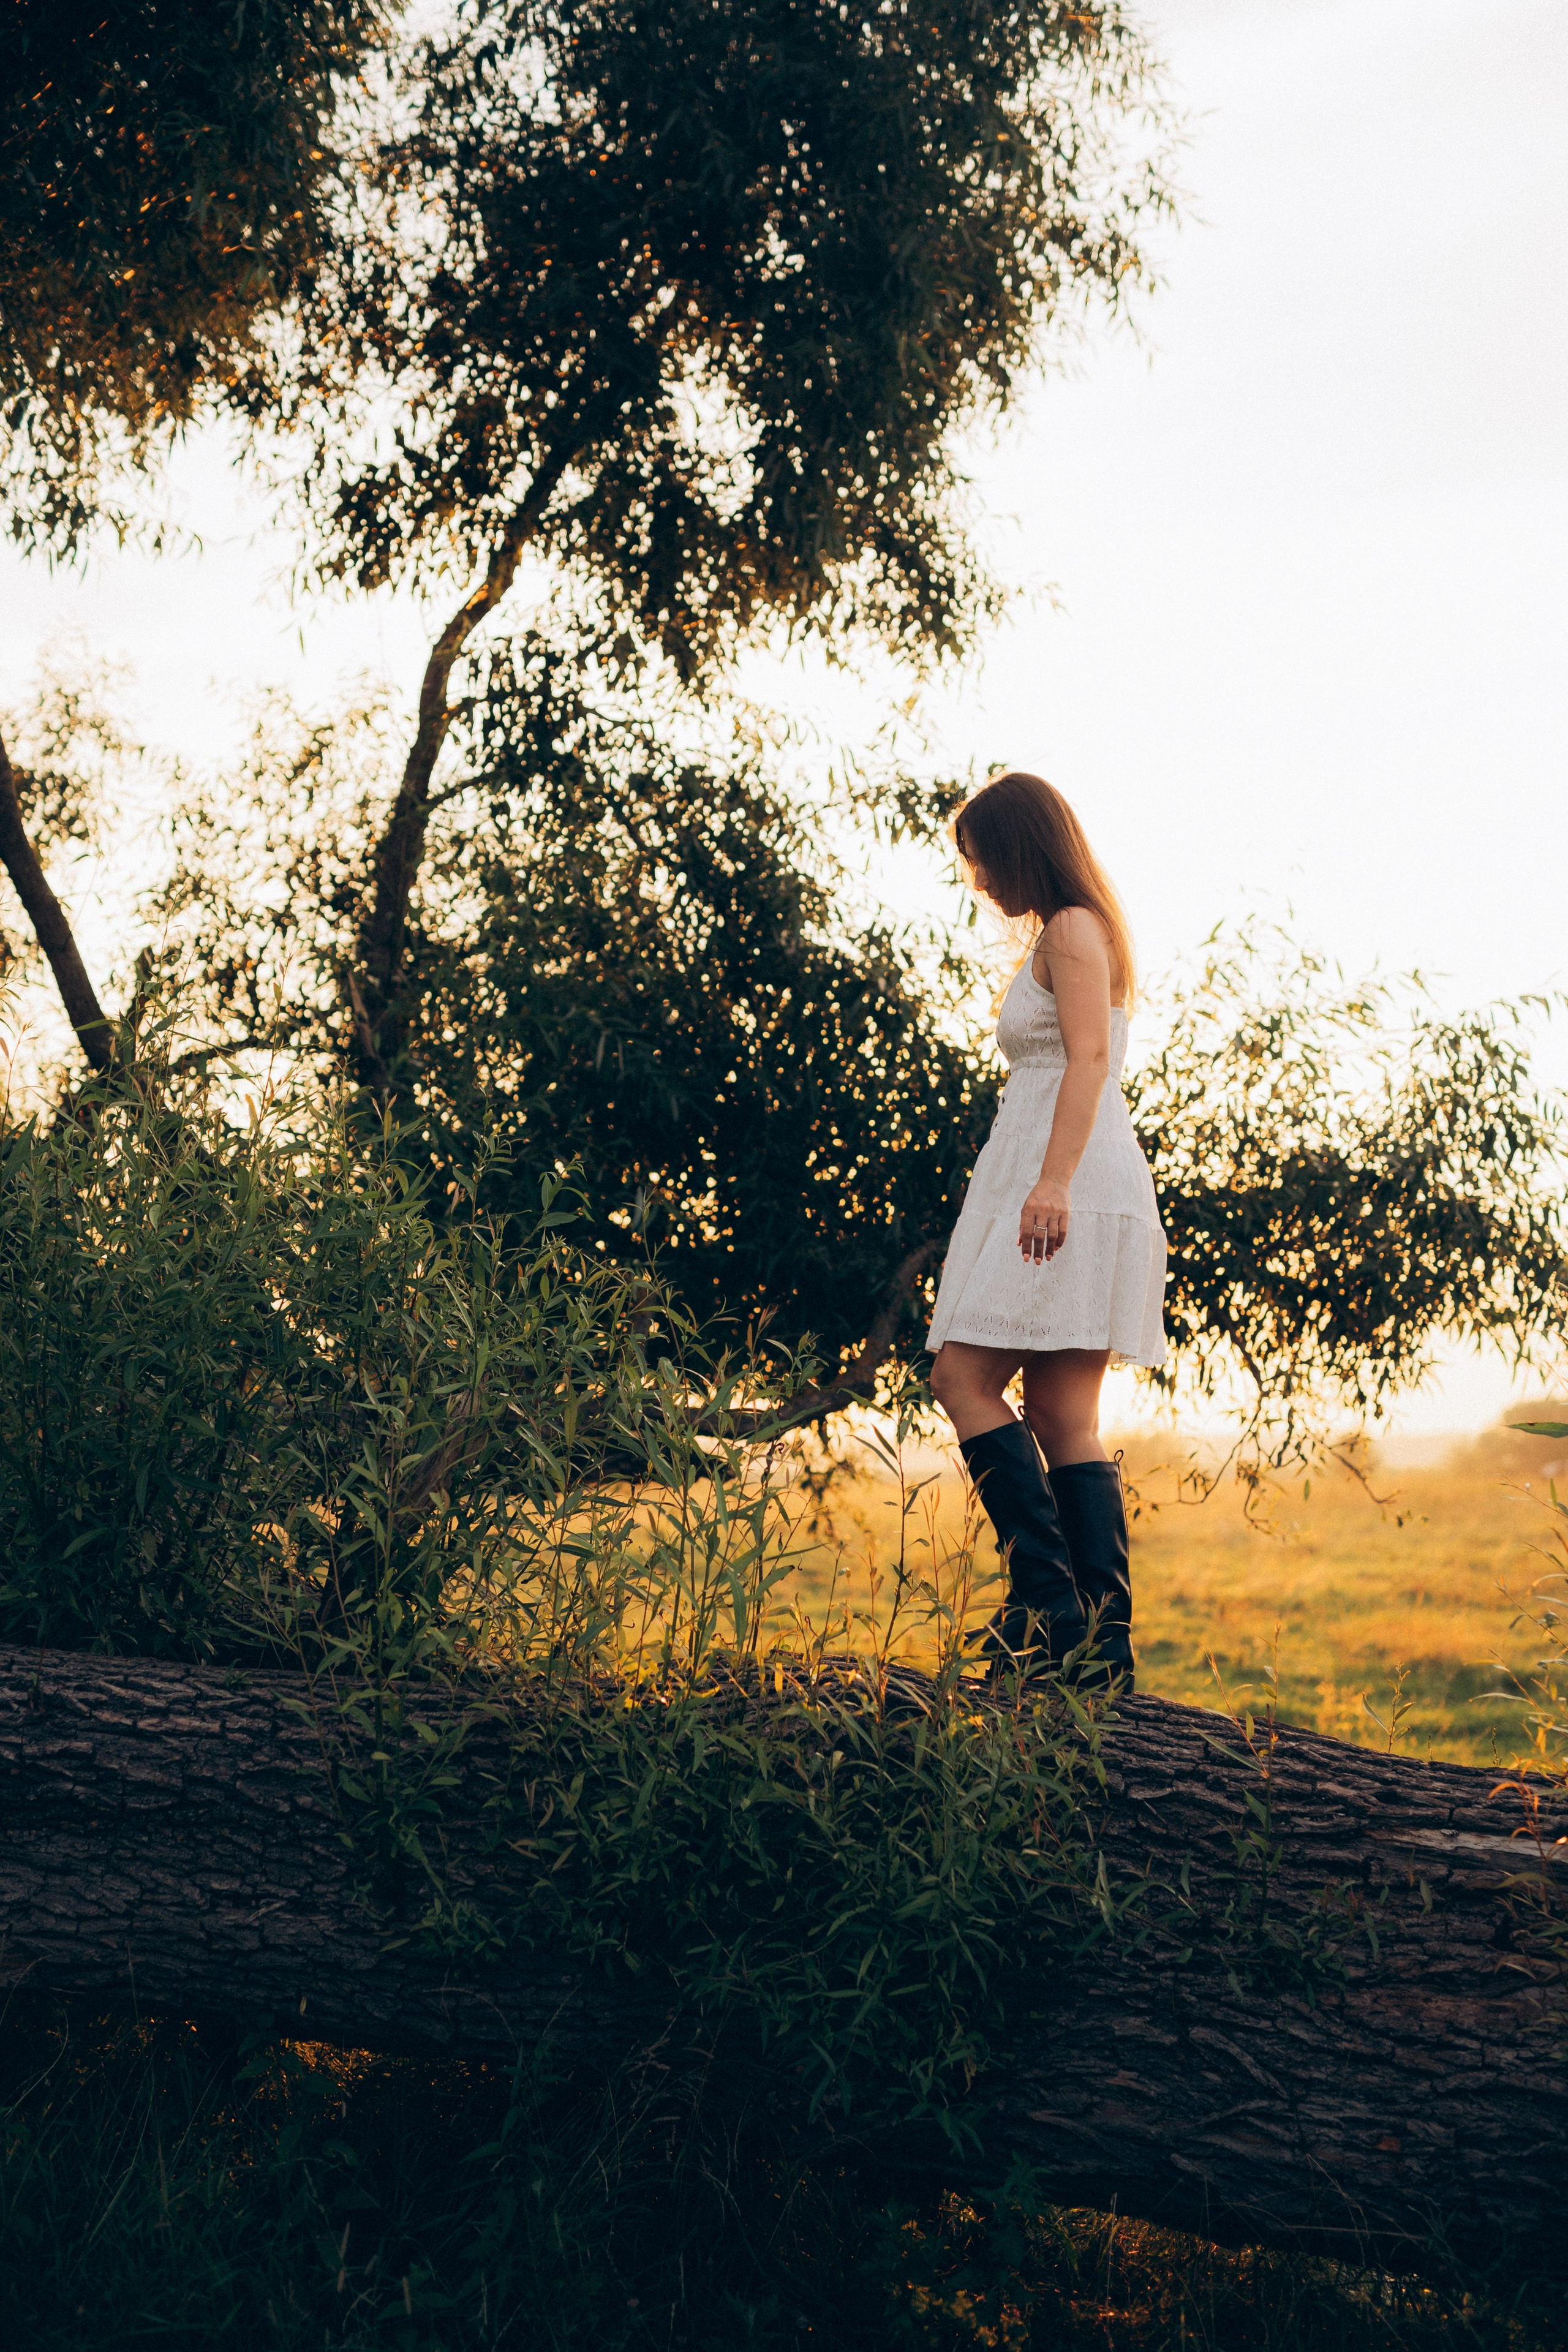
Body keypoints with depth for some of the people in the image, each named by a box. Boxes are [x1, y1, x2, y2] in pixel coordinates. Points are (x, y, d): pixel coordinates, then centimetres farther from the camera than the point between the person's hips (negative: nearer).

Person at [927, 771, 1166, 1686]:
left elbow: (1090, 1057, -17)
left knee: (966, 1377, -14)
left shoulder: (1072, 929, -4)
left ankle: (1049, 1599, -16)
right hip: (1053, 1191, 10)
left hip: (1069, 1190, -10)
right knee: (1063, 1414, 3)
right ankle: (1102, 1640, 0)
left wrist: (1053, 1181, -28)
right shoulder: (1065, 936, 26)